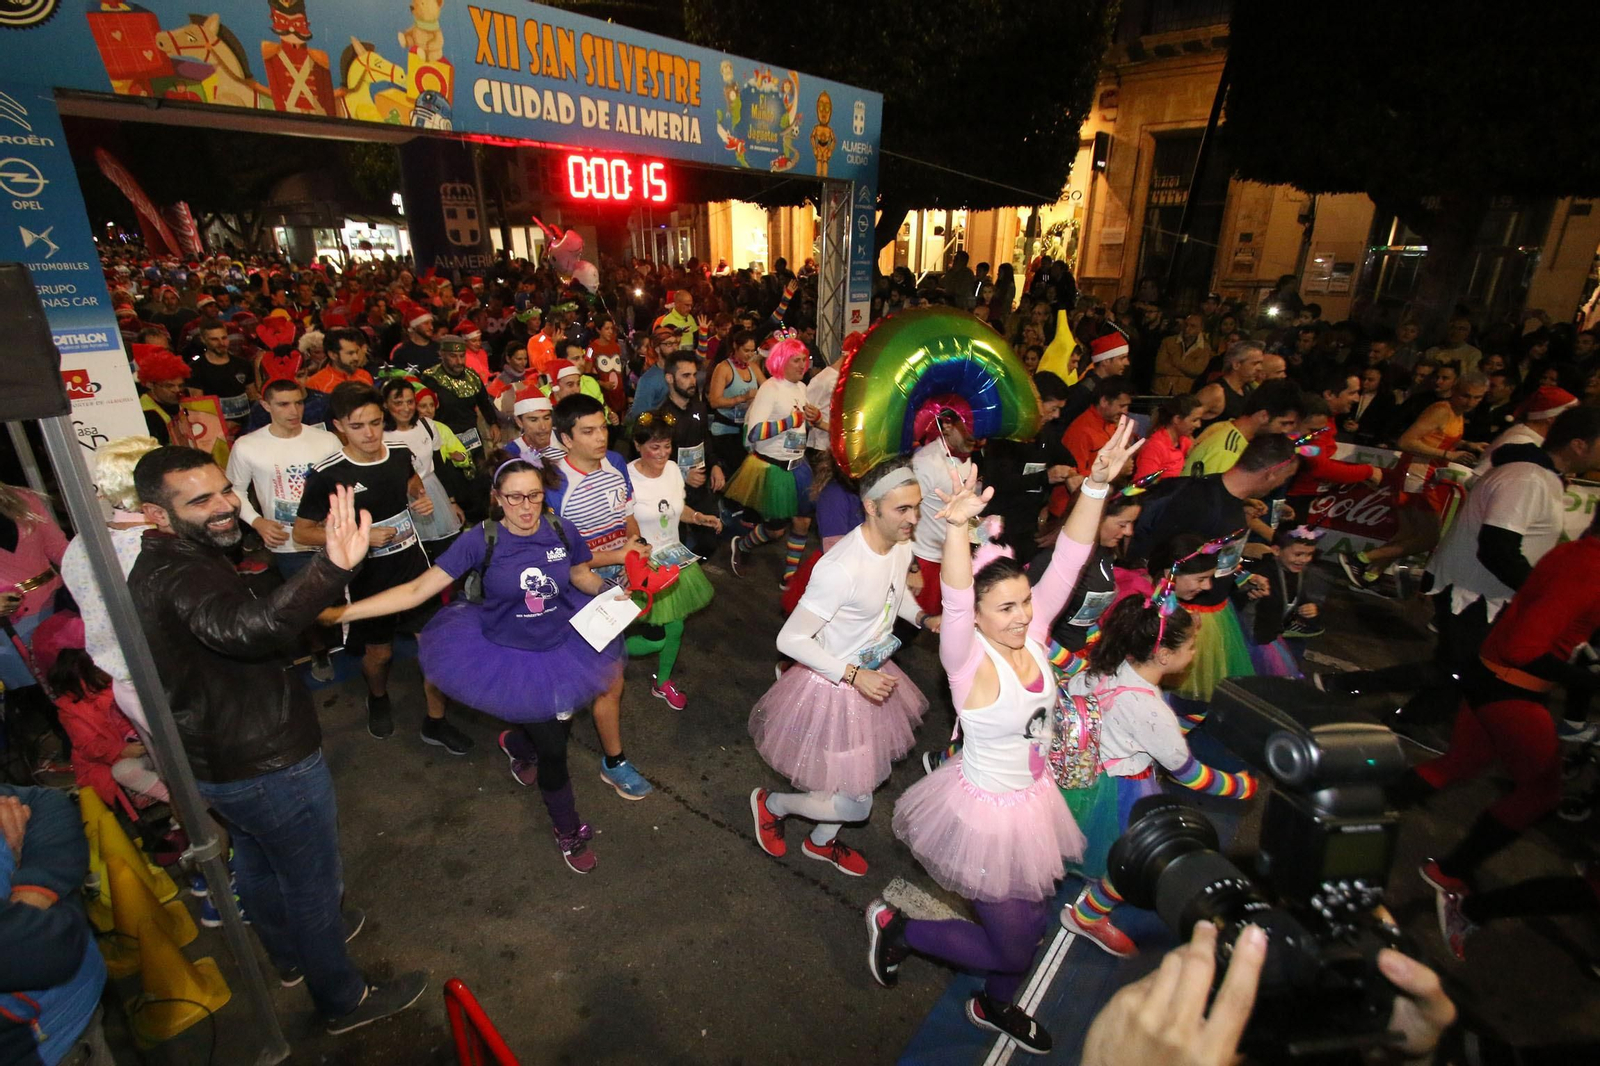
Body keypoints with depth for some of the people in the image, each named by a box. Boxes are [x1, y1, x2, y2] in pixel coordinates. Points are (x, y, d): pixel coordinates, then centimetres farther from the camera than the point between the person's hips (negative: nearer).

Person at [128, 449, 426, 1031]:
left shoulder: (156, 567, 3)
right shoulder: (183, 575, -32)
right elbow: (247, 628, -57)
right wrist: (331, 569, -71)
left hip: (215, 758, 10)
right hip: (267, 765, -10)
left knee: (257, 862, 30)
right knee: (313, 880, 9)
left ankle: (291, 951, 55)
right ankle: (343, 1000, 30)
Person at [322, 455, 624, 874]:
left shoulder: (562, 531, -13)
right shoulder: (481, 540, -21)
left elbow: (581, 575, 5)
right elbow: (417, 590, -21)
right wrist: (343, 612, -29)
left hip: (562, 646, 4)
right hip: (509, 655, -3)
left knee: (560, 728, 21)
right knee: (552, 750, 3)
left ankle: (517, 743, 60)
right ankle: (568, 830, 31)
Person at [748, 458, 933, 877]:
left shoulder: (901, 545, -9)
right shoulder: (840, 569, -35)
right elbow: (790, 639, -29)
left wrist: (922, 617, -1)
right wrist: (854, 675, -31)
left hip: (872, 675, 8)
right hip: (834, 688, -8)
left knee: (873, 774, 25)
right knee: (856, 805, 3)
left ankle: (822, 842, 54)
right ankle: (771, 804, 32)